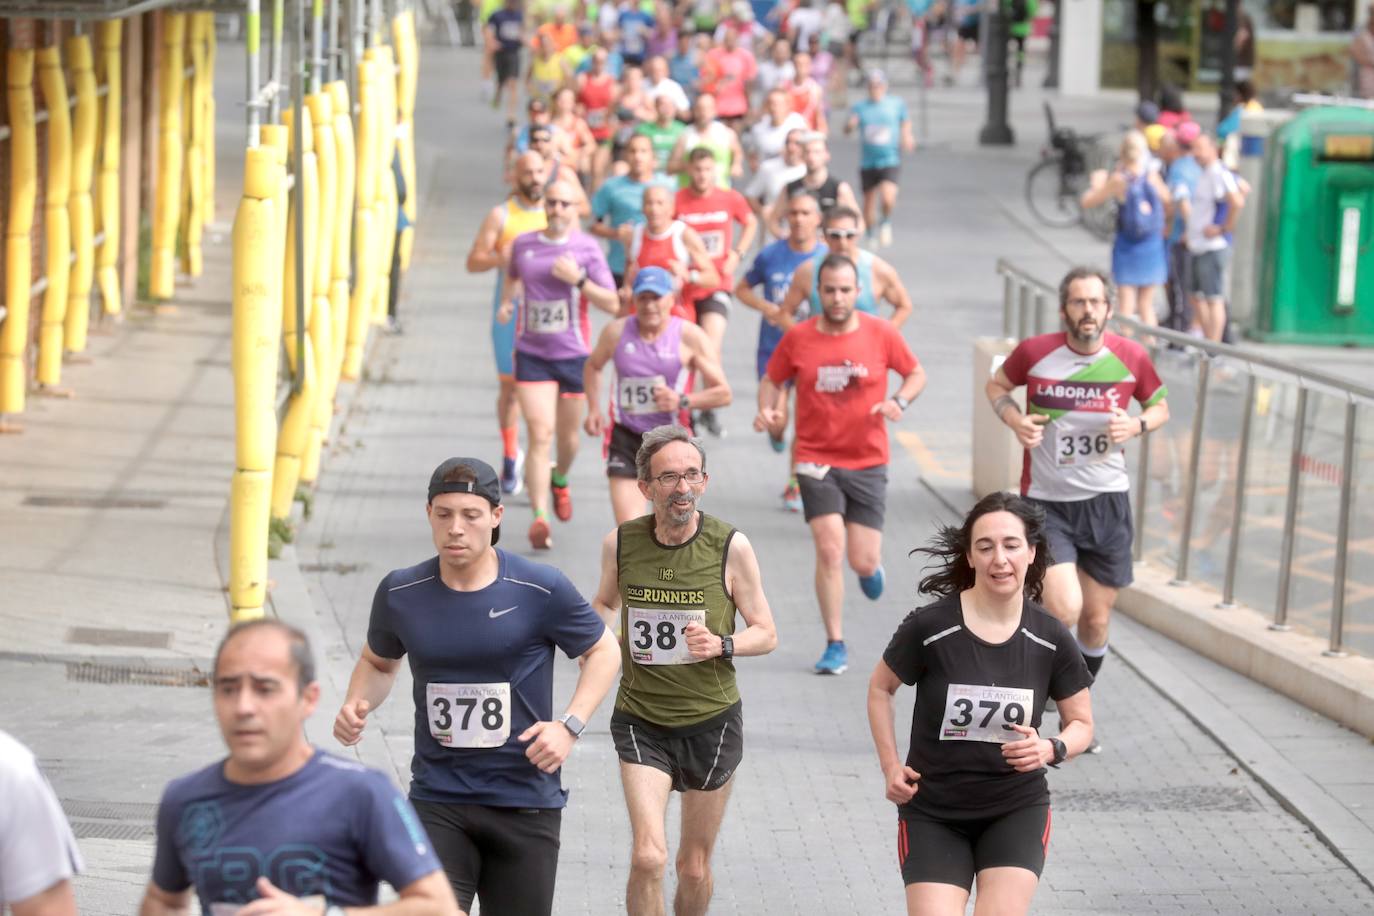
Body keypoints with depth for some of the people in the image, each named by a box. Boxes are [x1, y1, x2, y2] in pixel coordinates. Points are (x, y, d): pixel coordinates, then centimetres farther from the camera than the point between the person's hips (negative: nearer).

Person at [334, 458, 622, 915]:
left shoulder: (541, 589, -8)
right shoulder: (400, 593, 0)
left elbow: (603, 651, 6)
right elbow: (379, 661, 20)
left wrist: (569, 726, -8)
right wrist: (356, 706, -2)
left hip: (526, 803, -1)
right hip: (437, 803, 1)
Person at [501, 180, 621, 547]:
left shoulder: (587, 248, -5)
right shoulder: (523, 244, 3)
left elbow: (612, 303, -8)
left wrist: (579, 279, -20)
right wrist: (506, 301, 11)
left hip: (573, 354, 0)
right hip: (532, 355, 0)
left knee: (567, 436, 15)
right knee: (540, 436, -13)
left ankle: (560, 480, 48)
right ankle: (539, 517, -18)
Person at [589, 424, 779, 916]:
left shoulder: (731, 547, -10)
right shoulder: (620, 543, -5)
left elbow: (766, 634, -1)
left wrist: (721, 645, -21)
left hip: (712, 721, 0)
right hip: (640, 720, 0)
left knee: (694, 868, 11)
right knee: (648, 857, -18)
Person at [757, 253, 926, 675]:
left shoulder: (882, 334, -4)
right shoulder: (797, 338, -4)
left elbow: (916, 374, 9)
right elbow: (772, 380, 10)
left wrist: (899, 401, -12)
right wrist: (767, 411, -11)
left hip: (868, 463, 1)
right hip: (817, 460, -1)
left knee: (864, 562, 0)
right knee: (829, 550, -14)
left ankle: (871, 568, 41)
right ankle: (835, 646, -1)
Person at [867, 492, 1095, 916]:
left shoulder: (1050, 639, -5)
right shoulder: (930, 627, -12)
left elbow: (1082, 723, 6)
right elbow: (880, 687, 6)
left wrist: (1051, 750, -15)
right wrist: (891, 766, -2)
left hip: (1017, 810, 1)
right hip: (932, 813, -1)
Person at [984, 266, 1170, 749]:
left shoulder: (1130, 358, -5)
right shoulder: (1035, 352, -10)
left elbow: (1160, 405, 13)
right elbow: (996, 385, 10)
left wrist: (1137, 424, -9)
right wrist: (1013, 417, -10)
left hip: (1107, 500, 2)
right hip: (1046, 503, -2)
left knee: (1096, 619, 9)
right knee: (1065, 610, -19)